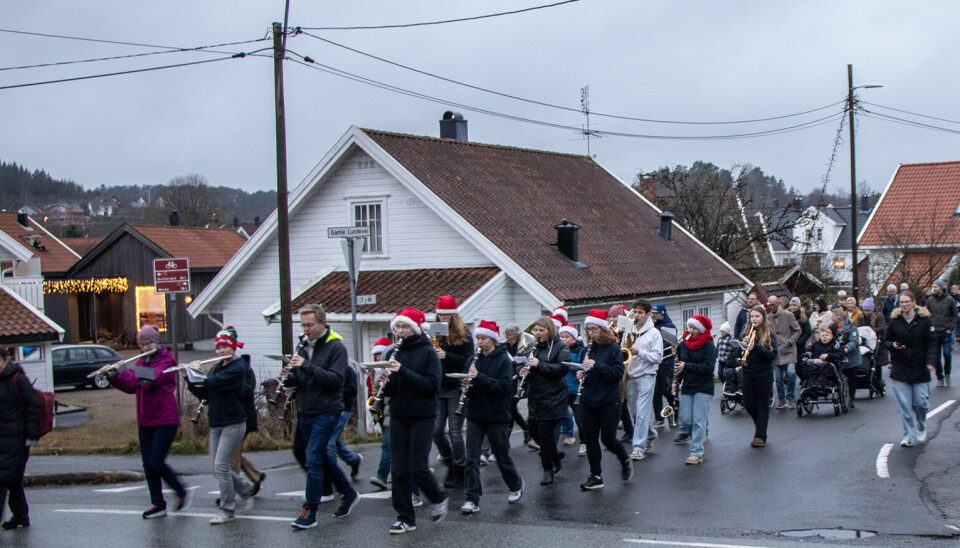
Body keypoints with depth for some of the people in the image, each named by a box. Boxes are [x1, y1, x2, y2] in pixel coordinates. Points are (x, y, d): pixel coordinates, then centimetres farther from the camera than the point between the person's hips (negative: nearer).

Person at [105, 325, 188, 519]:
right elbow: (131, 387, 9)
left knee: (156, 463, -11)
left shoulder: (166, 361, -8)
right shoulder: (142, 362, 16)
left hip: (165, 419, -7)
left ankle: (181, 492, 10)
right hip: (145, 421, 7)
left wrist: (121, 372, -17)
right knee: (147, 464, 4)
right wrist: (113, 377, -6)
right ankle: (158, 504, 12)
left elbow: (148, 380, -22)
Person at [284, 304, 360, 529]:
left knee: (313, 459, -10)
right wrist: (289, 377, -9)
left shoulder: (335, 347, -10)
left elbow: (336, 379, -21)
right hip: (305, 411, 7)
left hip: (326, 412, -7)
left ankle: (310, 512, -4)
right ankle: (348, 493, 30)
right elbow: (298, 380, 15)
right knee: (320, 457, 14)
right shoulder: (303, 346, 11)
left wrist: (307, 366, -26)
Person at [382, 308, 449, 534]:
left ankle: (438, 498, 21)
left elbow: (432, 386, -16)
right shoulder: (395, 353, 8)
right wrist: (385, 382, -15)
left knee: (417, 468, -7)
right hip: (399, 416, 5)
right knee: (398, 468, 2)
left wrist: (403, 371, -24)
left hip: (422, 416, -5)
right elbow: (389, 391, 8)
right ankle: (405, 518, 10)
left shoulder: (427, 353, -6)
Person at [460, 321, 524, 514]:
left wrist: (479, 377, -25)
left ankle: (516, 486, 33)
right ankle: (473, 499, -2)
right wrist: (466, 385, -10)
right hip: (475, 414, 4)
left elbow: (504, 387, -19)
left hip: (496, 416, -4)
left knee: (502, 455, 9)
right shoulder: (475, 359, 7)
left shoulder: (503, 360, -9)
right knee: (472, 457, -3)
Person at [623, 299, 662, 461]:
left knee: (642, 413, -10)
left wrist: (639, 352, -19)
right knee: (634, 412, 12)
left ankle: (639, 448, -10)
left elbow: (658, 357, -8)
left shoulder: (654, 333, -2)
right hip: (630, 376, 5)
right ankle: (650, 435, 33)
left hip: (646, 376, -5)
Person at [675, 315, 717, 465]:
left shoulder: (709, 345, -5)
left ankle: (697, 453, -5)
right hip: (686, 386, 5)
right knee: (685, 419, -1)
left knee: (699, 420, -7)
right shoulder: (684, 344, 10)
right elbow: (679, 363, 18)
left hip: (703, 387, -5)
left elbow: (708, 367, -16)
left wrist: (686, 366, -18)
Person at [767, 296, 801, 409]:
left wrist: (790, 342, -11)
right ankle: (782, 401, 15)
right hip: (775, 351, 3)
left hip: (788, 351, -3)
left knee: (790, 372, -19)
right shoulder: (767, 318, 8)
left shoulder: (788, 315, -1)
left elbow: (797, 331, 1)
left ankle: (791, 398, -3)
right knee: (778, 378, 4)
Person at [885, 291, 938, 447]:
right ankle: (909, 436, 6)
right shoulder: (894, 321, 2)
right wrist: (893, 346, -12)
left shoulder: (924, 320, -2)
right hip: (900, 368, 1)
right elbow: (886, 341, 11)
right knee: (904, 405, -3)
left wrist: (930, 361, -13)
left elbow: (932, 342, -1)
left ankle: (922, 426, 30)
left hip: (920, 369, -1)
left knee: (921, 402, 0)